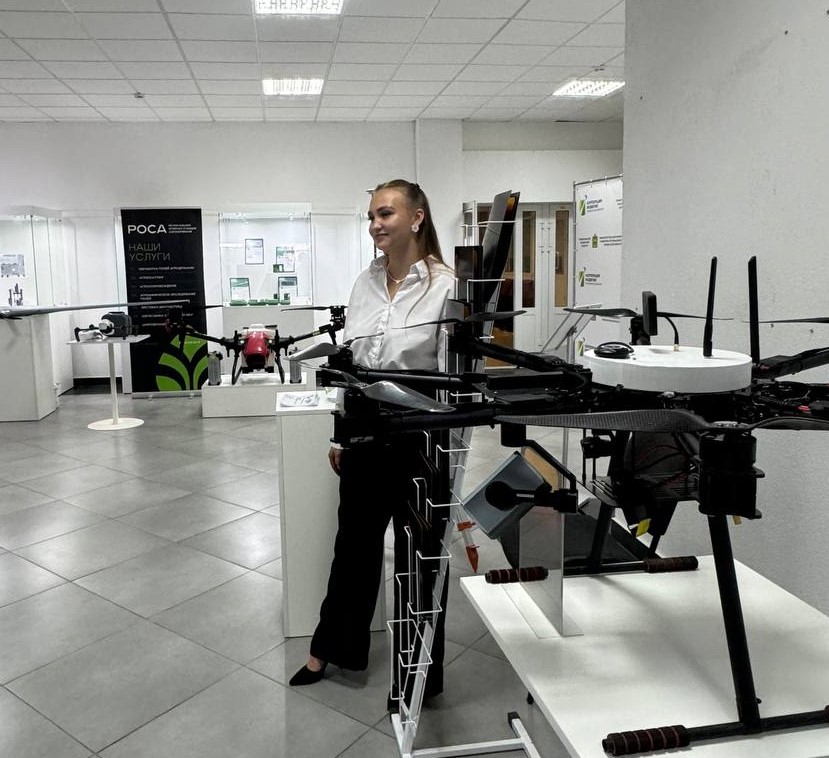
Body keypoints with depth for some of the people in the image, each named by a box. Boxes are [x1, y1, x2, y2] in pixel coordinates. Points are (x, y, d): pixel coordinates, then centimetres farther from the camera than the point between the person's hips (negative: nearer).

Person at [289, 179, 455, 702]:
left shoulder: (444, 285, -12)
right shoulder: (364, 284, 6)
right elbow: (346, 364, 11)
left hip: (418, 439, -5)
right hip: (365, 438, 6)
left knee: (417, 554, 10)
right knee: (354, 543, 20)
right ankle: (332, 649, 42)